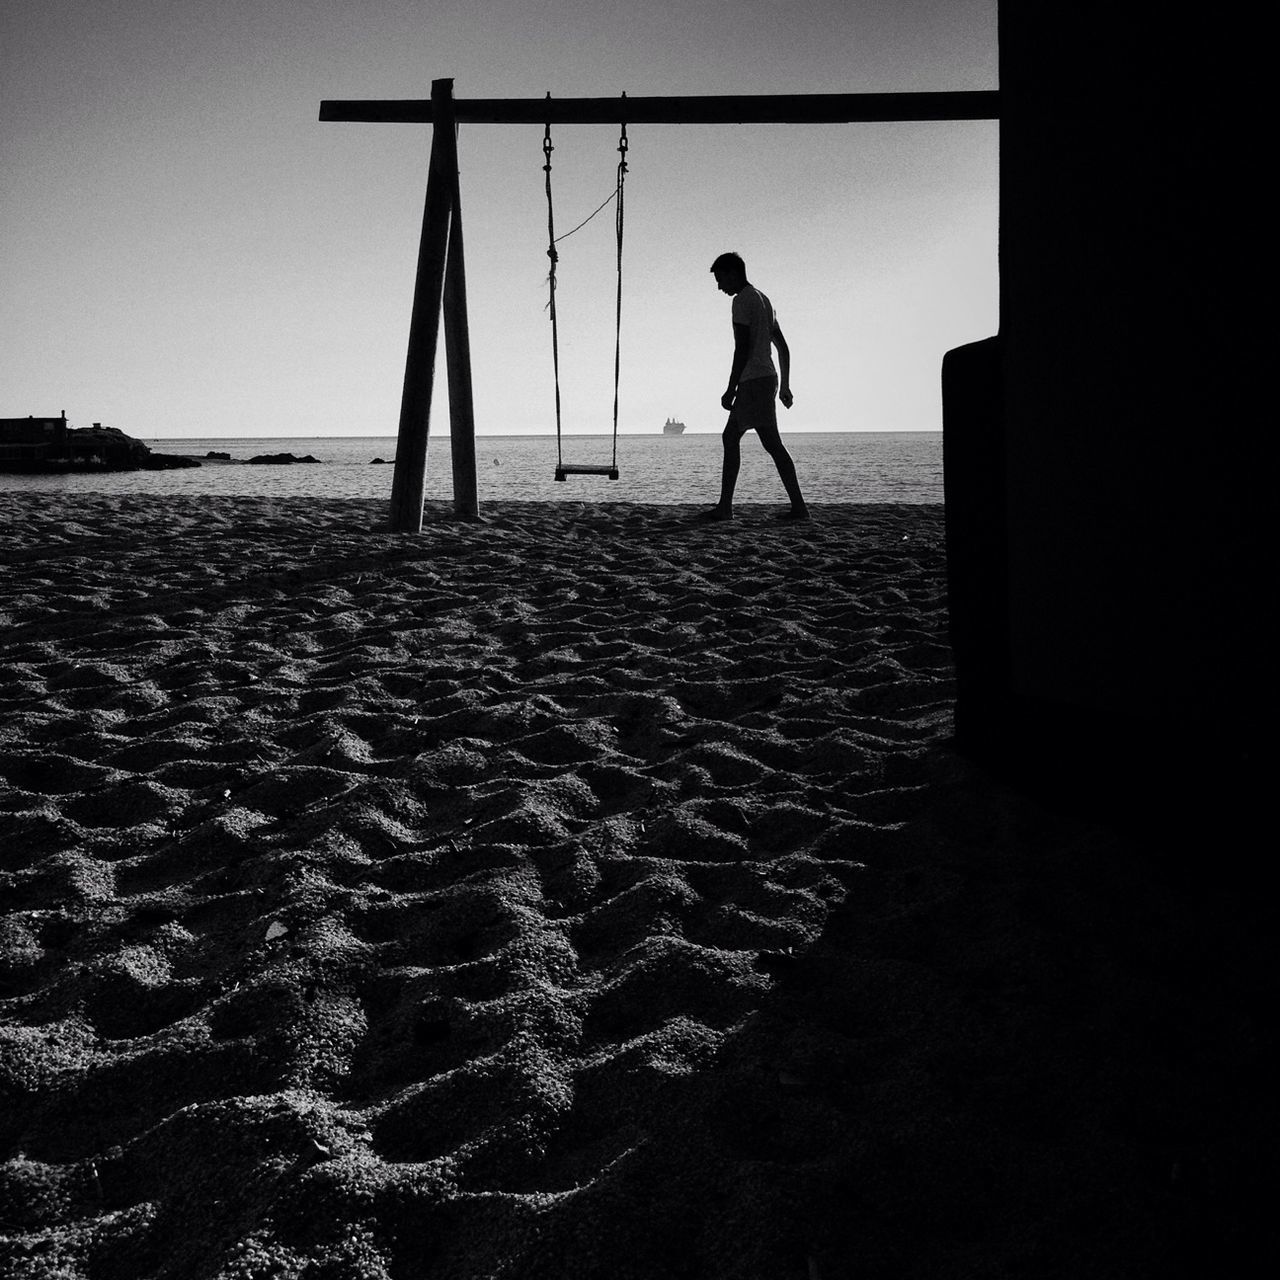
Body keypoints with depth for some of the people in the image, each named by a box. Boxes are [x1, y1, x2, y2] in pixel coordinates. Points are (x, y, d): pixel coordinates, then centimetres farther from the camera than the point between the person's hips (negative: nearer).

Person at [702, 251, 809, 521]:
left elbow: (742, 348, -16)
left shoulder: (742, 301, -8)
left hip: (753, 380, -10)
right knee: (730, 437, 9)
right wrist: (784, 386, 23)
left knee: (772, 443, -10)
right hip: (767, 378, 10)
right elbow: (783, 347, 22)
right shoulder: (763, 300, 21)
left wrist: (731, 389, -16)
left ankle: (799, 507, -12)